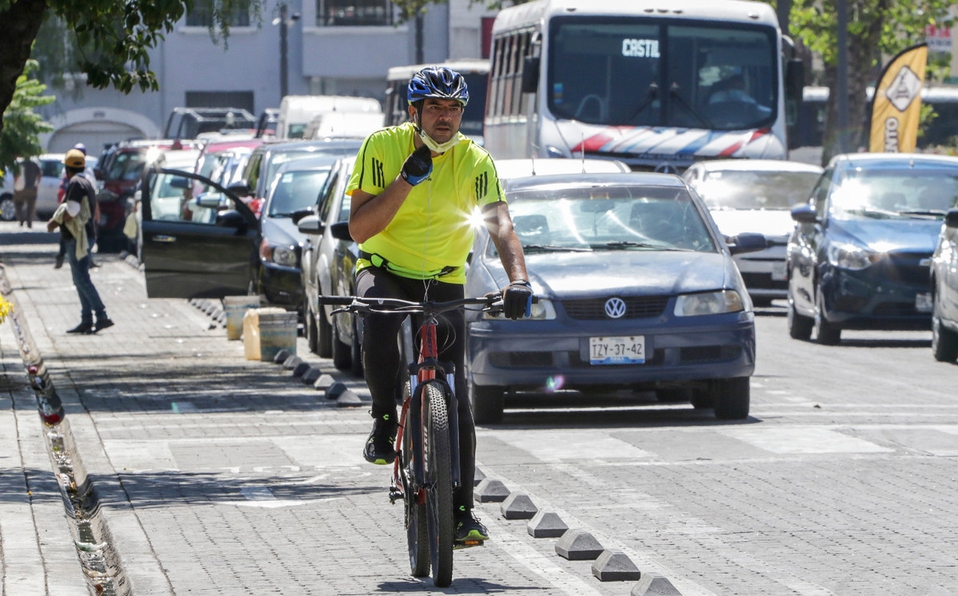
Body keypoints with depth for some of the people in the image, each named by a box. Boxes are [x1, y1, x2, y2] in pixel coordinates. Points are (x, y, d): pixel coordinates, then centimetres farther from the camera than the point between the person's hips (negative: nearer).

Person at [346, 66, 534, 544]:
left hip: (443, 284, 1)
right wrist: (406, 181, -29)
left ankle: (462, 510, 4)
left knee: (456, 401, -7)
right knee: (379, 323, -38)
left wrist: (518, 279, -42)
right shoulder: (383, 147, -13)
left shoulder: (474, 161, -11)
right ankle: (385, 419, -15)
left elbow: (500, 225, -24)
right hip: (384, 271, -1)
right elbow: (359, 228, -19)